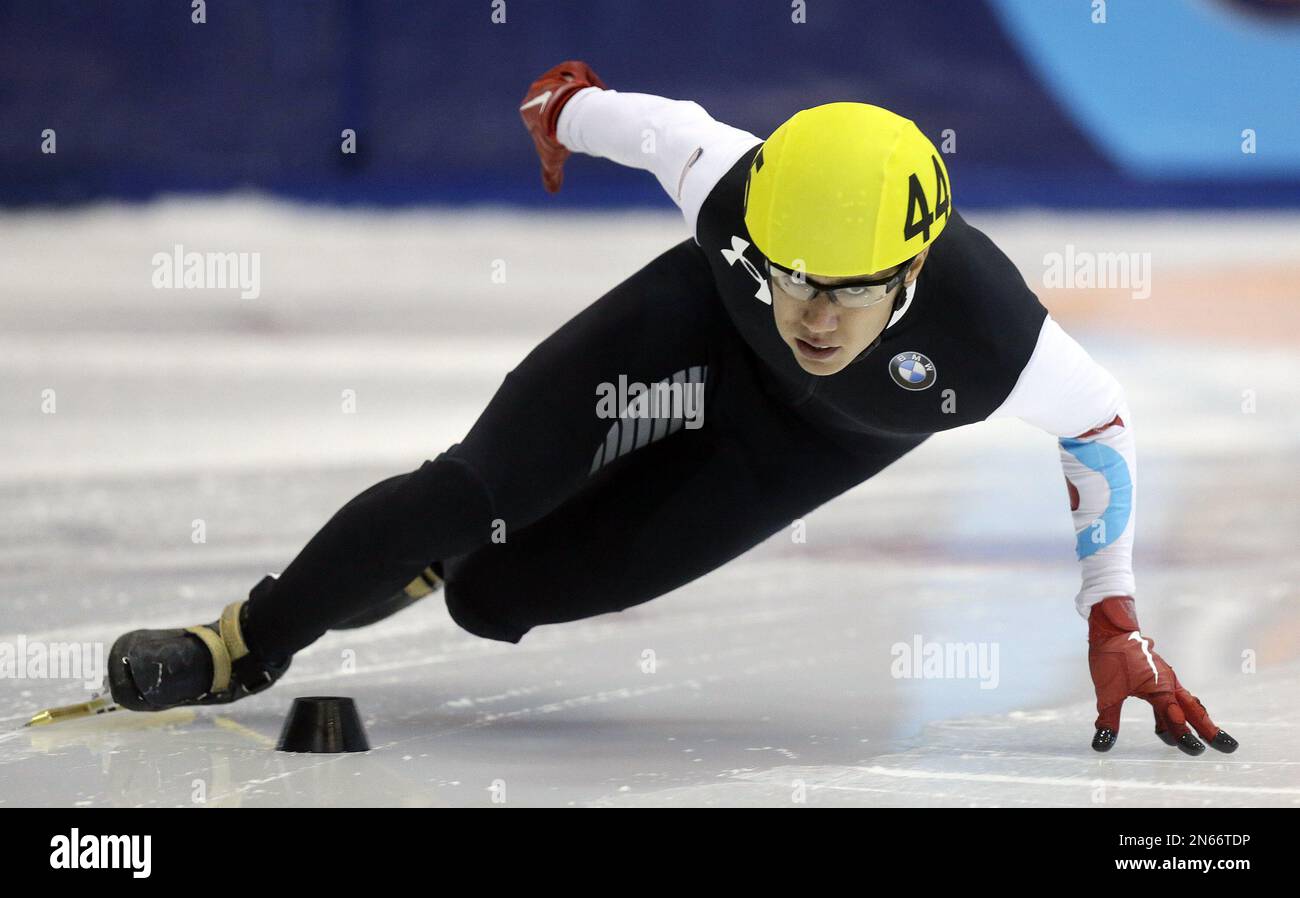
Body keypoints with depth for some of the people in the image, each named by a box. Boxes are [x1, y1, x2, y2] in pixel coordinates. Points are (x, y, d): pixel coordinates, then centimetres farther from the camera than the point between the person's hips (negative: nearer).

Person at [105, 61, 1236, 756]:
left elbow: (1102, 425, -20)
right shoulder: (733, 192, -37)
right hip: (701, 326, 0)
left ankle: (441, 552, 29)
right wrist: (568, 108, 9)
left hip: (802, 443, 0)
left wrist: (1116, 626, -15)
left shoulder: (986, 331, -41)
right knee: (477, 487, -16)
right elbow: (662, 124, -14)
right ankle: (246, 644, 7)